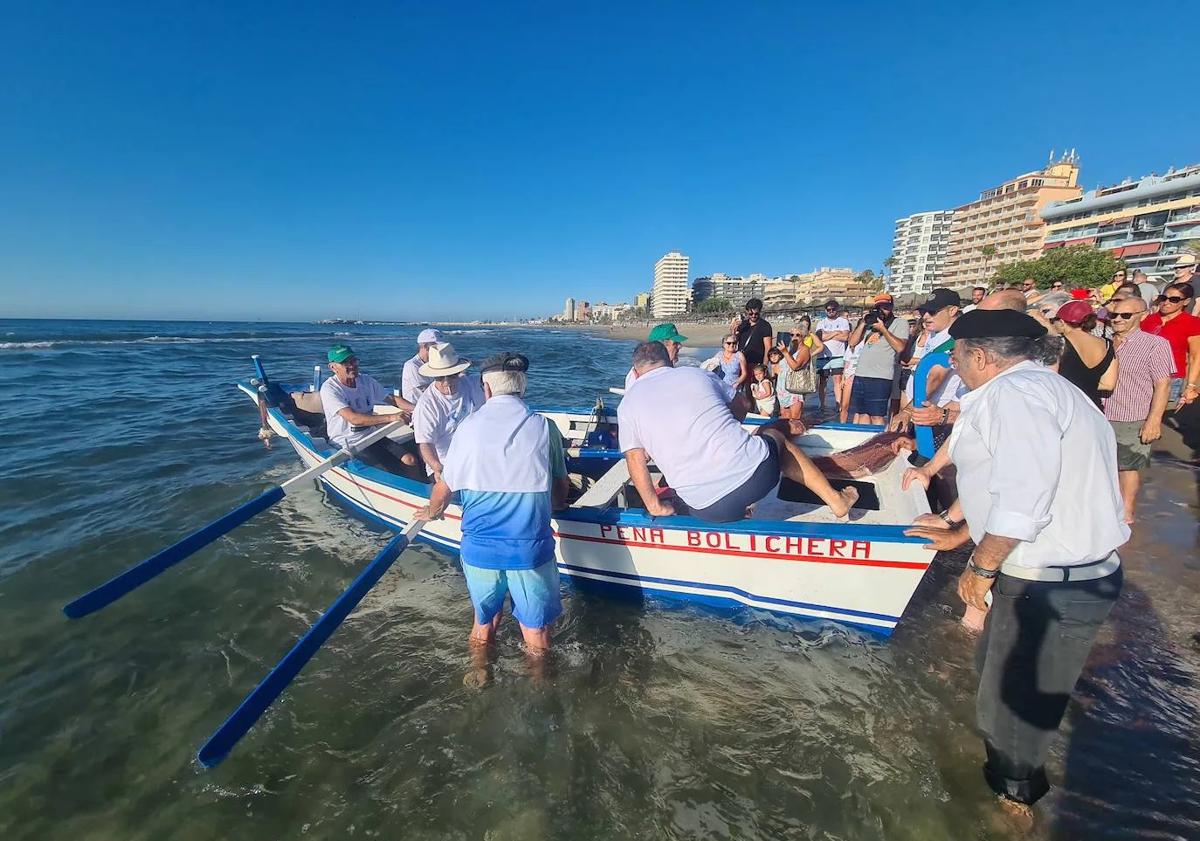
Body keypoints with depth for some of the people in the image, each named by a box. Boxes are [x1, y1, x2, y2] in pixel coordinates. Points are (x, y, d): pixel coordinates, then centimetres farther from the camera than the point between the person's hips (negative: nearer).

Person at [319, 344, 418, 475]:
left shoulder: (367, 381, 5)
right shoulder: (329, 388, -15)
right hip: (347, 445, -6)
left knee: (411, 460, -13)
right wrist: (391, 417, -36)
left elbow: (392, 399, 6)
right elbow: (354, 419, -27)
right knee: (396, 471, -21)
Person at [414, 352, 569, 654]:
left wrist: (431, 512, 29)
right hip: (531, 547, -2)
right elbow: (561, 494, 4)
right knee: (536, 629, 16)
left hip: (479, 547, 2)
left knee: (483, 623, 25)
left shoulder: (469, 426, -1)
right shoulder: (544, 428, -3)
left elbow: (443, 488, 7)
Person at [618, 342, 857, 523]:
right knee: (774, 436, 33)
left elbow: (636, 462, 1)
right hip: (756, 471, 1)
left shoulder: (628, 404, 7)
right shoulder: (698, 373, 12)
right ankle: (834, 499, 38)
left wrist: (655, 507, 11)